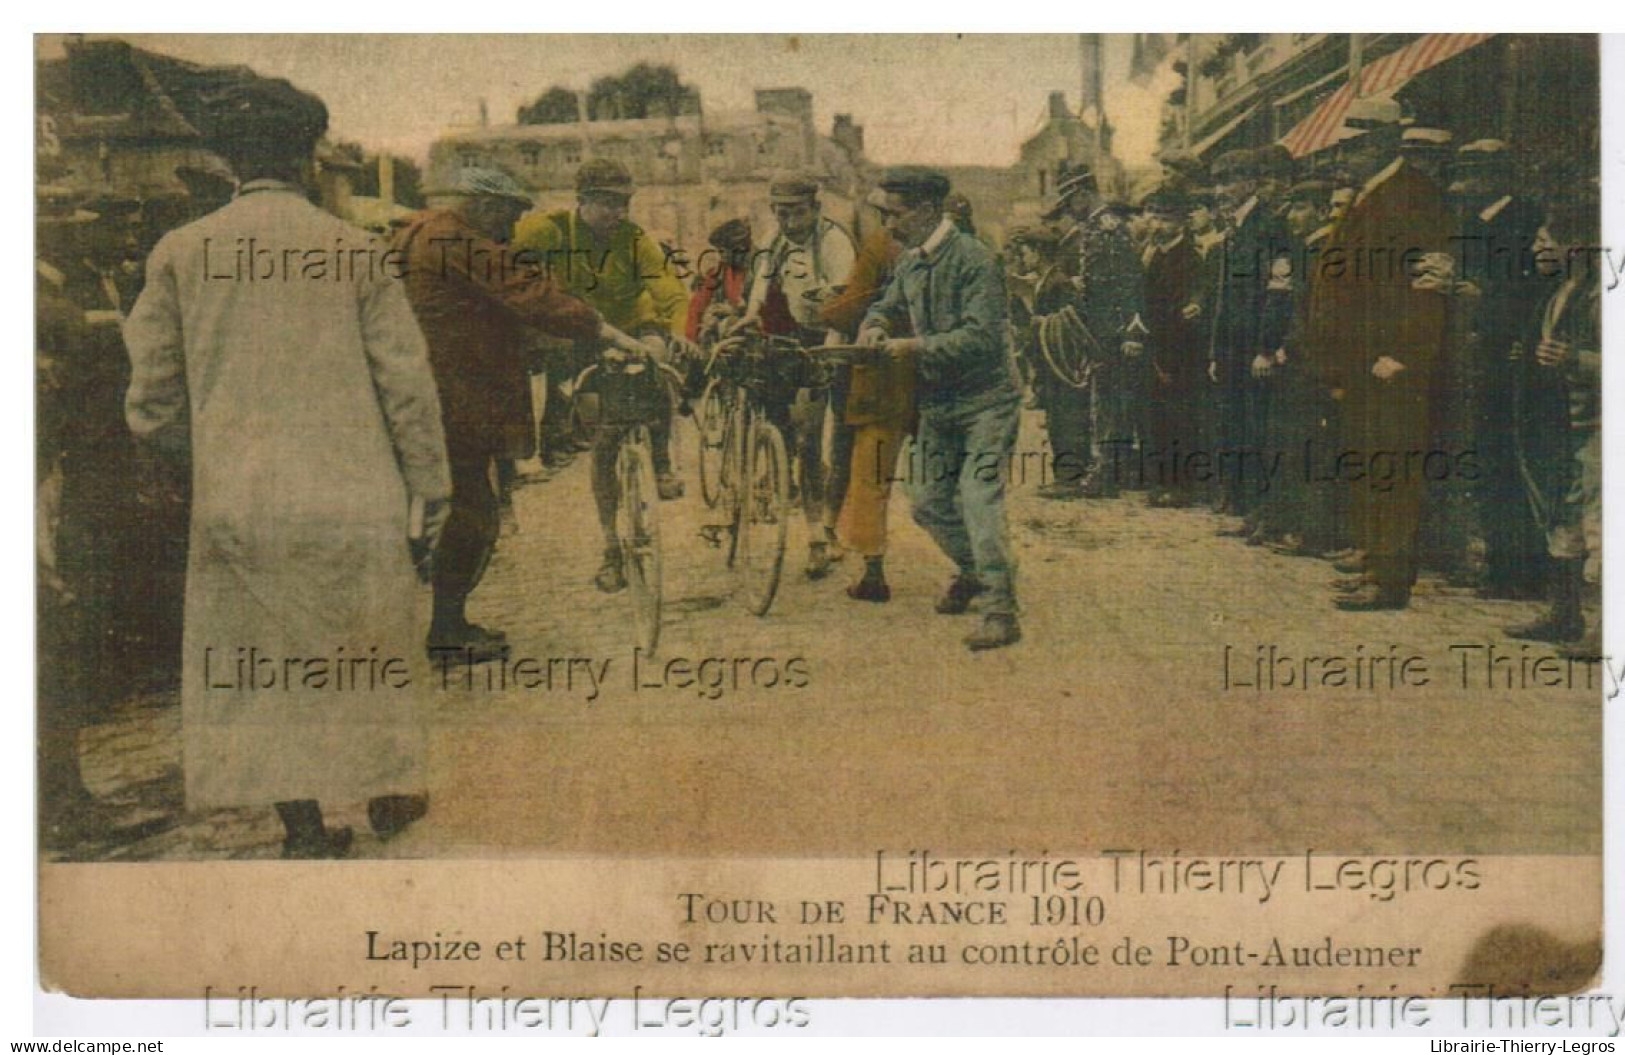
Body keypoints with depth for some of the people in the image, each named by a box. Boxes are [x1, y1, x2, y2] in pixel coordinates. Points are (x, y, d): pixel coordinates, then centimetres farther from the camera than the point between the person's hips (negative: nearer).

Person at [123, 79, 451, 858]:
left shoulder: (180, 253, 0)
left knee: (256, 667, 11)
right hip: (352, 498, -1)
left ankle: (303, 826, 11)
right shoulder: (355, 251, -4)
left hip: (236, 500, 1)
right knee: (375, 647, 17)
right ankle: (389, 790, 30)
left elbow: (152, 399, 4)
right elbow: (408, 381, -2)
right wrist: (432, 487, 7)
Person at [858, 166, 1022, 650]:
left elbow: (981, 336, -25)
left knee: (979, 498, -17)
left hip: (986, 401, -8)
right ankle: (973, 571, 38)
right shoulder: (910, 262, 8)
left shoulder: (973, 260, -17)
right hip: (937, 403, 8)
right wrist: (875, 326, 1)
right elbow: (888, 305, 25)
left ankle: (1001, 611, -13)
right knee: (929, 503, 13)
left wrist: (915, 347, -23)